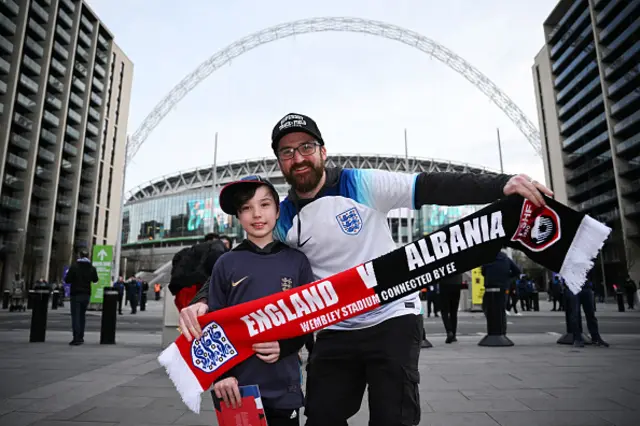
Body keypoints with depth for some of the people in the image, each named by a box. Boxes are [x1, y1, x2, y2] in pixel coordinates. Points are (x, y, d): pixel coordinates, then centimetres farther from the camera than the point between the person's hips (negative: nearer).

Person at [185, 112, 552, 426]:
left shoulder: (362, 185, -12)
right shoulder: (283, 220, 0)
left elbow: (433, 187, -19)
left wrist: (500, 185, -31)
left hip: (393, 321, -3)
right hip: (335, 332, 4)